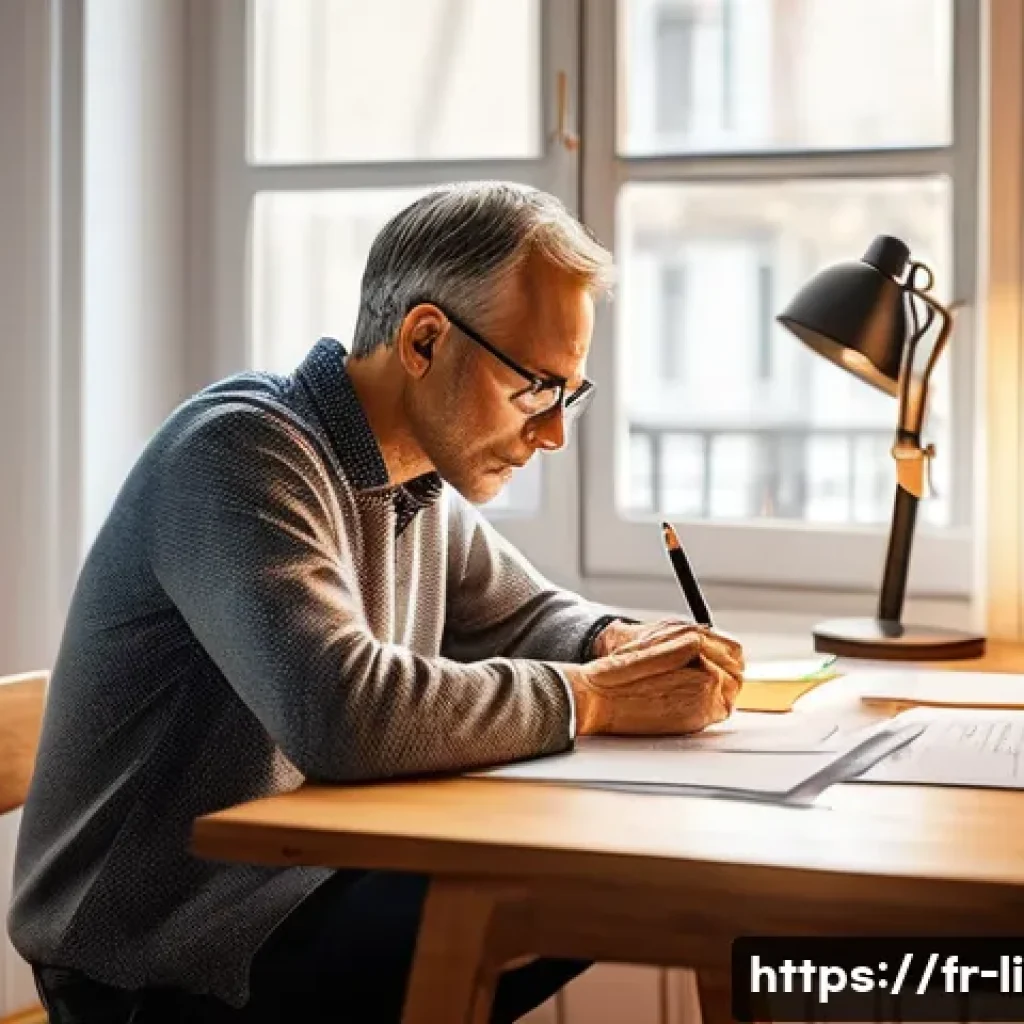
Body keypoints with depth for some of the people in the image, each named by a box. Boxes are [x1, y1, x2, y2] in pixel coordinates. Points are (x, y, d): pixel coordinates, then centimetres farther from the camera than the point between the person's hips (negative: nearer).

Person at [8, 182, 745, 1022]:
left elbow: (524, 614, 22)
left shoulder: (420, 471, 5)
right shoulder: (240, 452, -21)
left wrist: (621, 646, -2)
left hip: (314, 879, 8)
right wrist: (593, 698, -23)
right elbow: (340, 711, -35)